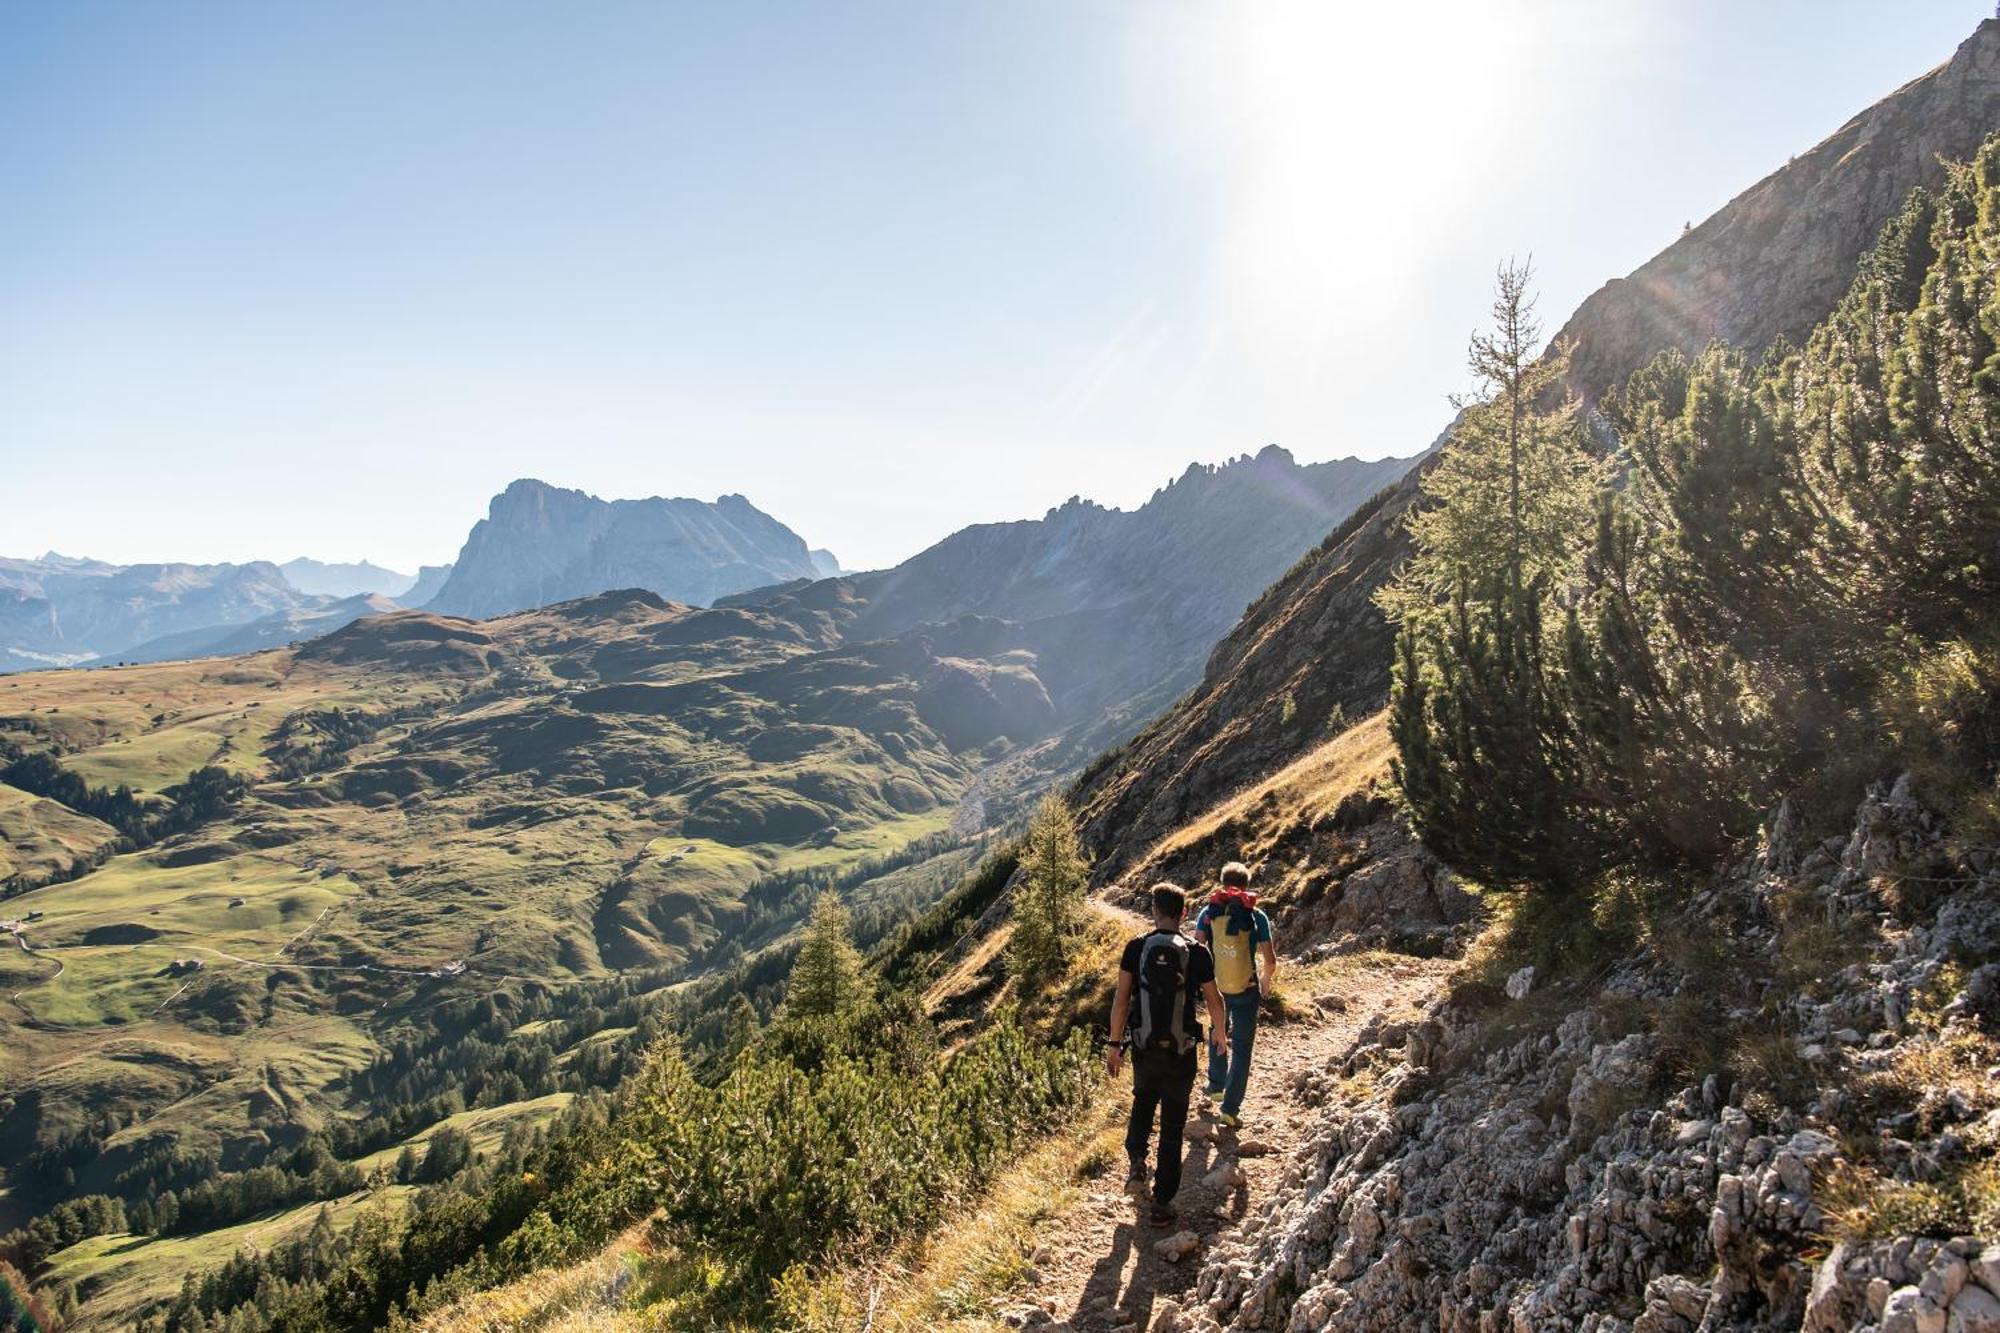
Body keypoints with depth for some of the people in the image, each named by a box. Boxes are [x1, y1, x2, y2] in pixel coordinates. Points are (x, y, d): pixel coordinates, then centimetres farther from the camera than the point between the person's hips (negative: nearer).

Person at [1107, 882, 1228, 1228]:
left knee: (1143, 1101, 30)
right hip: (1181, 1053, -1)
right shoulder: (1196, 953, -9)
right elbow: (1214, 1000, 2)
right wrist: (1218, 1030, 23)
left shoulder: (1136, 948, -7)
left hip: (1144, 1049, 1)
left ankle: (1137, 1160, 12)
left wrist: (1115, 1044, 3)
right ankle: (1162, 1203, 15)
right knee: (1172, 1127, 11)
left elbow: (1121, 999, -7)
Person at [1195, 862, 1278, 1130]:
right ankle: (1231, 1108, 3)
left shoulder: (1209, 911, -4)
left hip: (1215, 987, 2)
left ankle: (1216, 1084, 42)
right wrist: (1267, 981, 11)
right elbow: (1270, 960, -9)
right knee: (1242, 1047, 8)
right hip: (1247, 990, -2)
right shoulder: (1256, 915, -7)